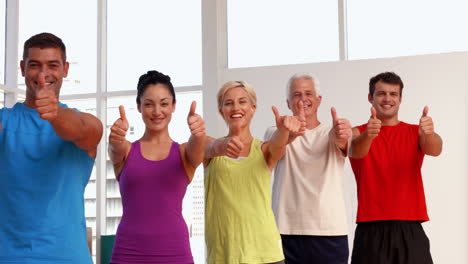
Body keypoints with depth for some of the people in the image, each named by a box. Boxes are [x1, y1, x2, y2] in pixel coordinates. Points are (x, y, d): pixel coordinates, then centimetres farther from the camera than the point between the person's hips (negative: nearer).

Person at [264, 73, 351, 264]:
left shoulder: (331, 133, 8)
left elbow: (342, 142, -15)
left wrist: (340, 135, -40)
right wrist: (292, 131, -40)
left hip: (331, 230, 1)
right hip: (287, 231, 0)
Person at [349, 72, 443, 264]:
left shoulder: (416, 132, 8)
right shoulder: (358, 132, 4)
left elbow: (435, 150, -13)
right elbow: (355, 151, -18)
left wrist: (429, 134, -36)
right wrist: (368, 135, -41)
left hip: (410, 231, 1)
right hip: (371, 231, -1)